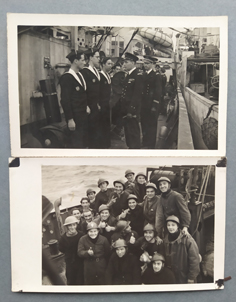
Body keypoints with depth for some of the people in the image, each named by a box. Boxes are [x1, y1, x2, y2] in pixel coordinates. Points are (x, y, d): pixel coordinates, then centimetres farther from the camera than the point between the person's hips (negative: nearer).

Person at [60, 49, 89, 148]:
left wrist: (86, 106, 9)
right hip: (75, 116, -8)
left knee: (84, 142, 14)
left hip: (83, 114, 8)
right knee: (77, 143, -1)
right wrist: (70, 119, -18)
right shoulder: (66, 77, -14)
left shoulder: (80, 75, 11)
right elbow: (65, 100, -16)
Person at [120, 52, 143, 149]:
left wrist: (131, 110, -21)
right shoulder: (128, 75, 17)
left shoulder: (138, 75, -12)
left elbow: (137, 94, -18)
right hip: (126, 111, 9)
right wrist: (123, 109, 13)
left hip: (132, 111, -9)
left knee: (133, 134, -4)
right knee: (128, 133, 16)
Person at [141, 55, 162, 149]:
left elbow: (158, 92, -10)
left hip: (152, 106, -6)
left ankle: (150, 145, 9)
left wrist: (154, 106, -15)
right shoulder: (143, 76, 13)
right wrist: (140, 104, 10)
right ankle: (145, 144, 22)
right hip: (143, 105, 6)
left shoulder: (156, 76, -7)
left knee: (151, 126, 0)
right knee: (144, 125, 11)